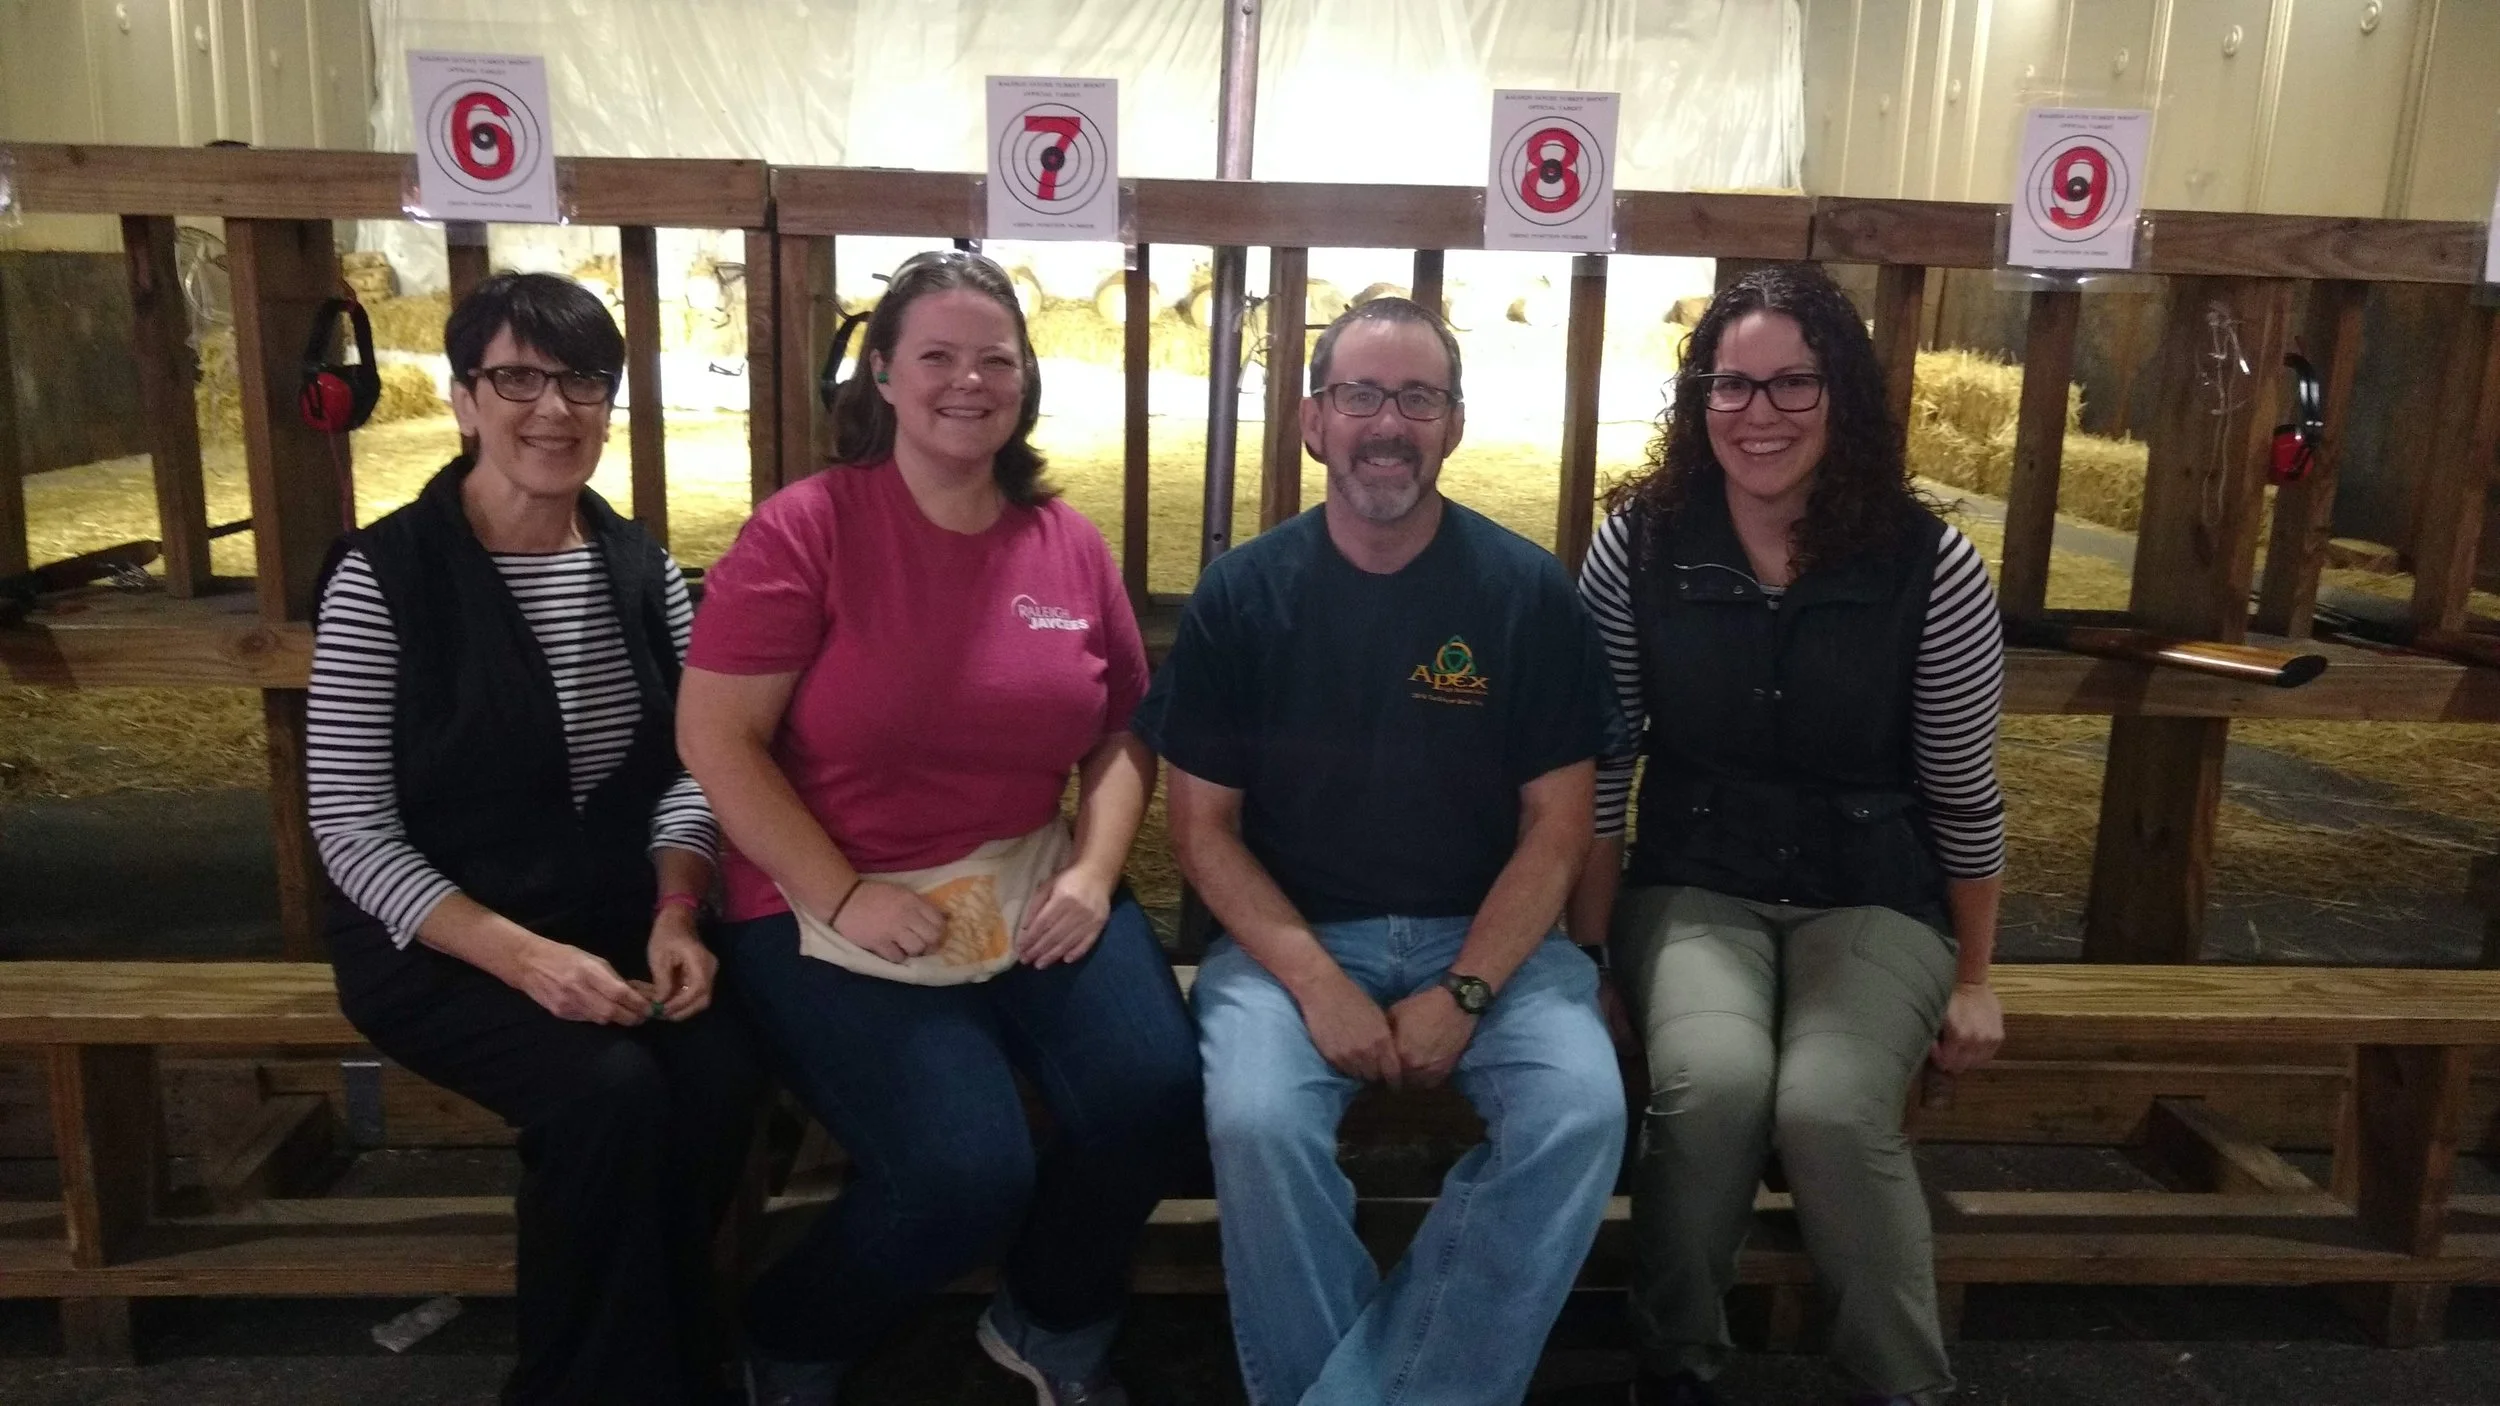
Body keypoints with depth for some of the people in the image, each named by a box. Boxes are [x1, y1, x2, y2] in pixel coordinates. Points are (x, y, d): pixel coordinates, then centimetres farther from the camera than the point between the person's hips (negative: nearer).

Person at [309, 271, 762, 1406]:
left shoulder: (644, 570, 5)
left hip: (615, 925, 4)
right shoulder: (385, 576, -9)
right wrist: (520, 955, -22)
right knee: (609, 1091, -30)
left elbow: (683, 771, 8)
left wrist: (675, 915, -11)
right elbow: (351, 829, -11)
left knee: (723, 1072, -24)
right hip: (437, 943, -4)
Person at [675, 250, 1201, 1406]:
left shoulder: (1069, 546, 6)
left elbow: (1124, 734, 13)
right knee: (968, 1174, -21)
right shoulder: (804, 529, -8)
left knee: (1155, 1096, -16)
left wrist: (1093, 871, -4)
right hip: (832, 911, -4)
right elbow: (714, 738, -12)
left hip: (1030, 888, 5)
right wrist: (842, 895, -17)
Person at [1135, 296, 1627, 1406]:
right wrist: (1314, 981, -14)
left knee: (1583, 1113, -25)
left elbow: (1556, 828, -1)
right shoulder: (1240, 595, -1)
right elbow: (1204, 828, -1)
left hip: (1486, 935, 1)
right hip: (1294, 933, 0)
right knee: (1257, 1121, -29)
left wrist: (1464, 992, -13)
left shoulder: (1530, 593, -2)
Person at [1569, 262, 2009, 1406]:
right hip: (1694, 885, 1)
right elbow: (1598, 765, -2)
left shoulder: (1931, 566, -10)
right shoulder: (1639, 542, -7)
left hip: (1871, 899, 0)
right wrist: (1583, 949, -2)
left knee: (1827, 1105, -28)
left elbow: (1962, 794, -1)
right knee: (1713, 1079, -29)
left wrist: (1972, 980, 5)